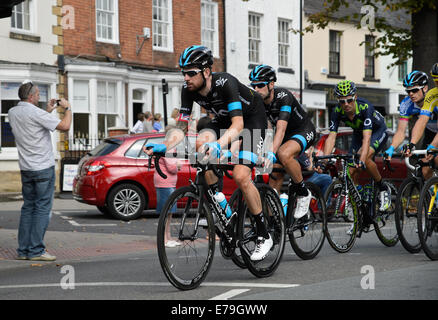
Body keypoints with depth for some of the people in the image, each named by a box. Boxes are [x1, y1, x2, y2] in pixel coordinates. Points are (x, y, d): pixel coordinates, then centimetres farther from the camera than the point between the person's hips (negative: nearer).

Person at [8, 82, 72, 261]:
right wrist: (67, 108, -3)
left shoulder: (12, 113, 7)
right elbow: (65, 126, -18)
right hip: (43, 167, -7)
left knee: (28, 207, 12)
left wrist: (47, 112, 21)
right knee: (42, 209, -3)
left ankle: (23, 250, 9)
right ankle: (36, 250, -5)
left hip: (26, 168, 7)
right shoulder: (35, 113, -16)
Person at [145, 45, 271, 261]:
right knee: (201, 144, -26)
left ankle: (264, 236, -7)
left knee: (240, 176, -22)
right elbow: (181, 128, -14)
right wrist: (164, 146, -33)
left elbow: (238, 124, -44)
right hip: (224, 119, 6)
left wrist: (219, 145, -62)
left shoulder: (225, 83, -36)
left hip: (252, 119, -6)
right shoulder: (189, 90, -17)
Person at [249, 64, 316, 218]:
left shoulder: (283, 96, -30)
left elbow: (281, 128, -41)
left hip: (303, 131, -7)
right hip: (285, 135, 7)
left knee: (284, 154, -36)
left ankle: (303, 194, -18)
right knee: (275, 178, -3)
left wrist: (271, 153, -54)